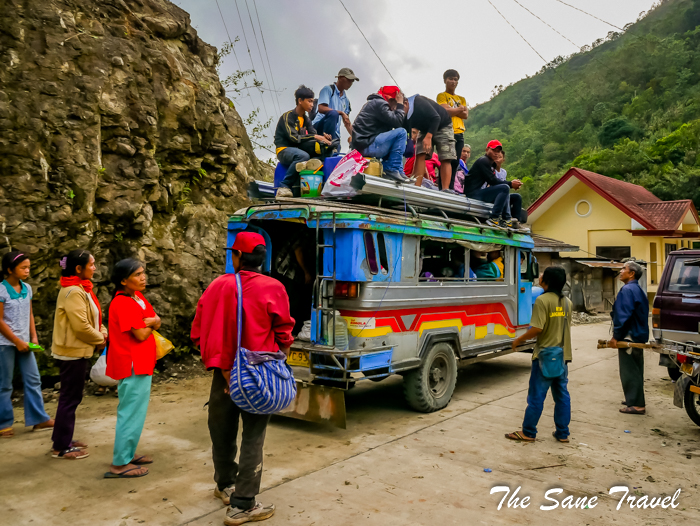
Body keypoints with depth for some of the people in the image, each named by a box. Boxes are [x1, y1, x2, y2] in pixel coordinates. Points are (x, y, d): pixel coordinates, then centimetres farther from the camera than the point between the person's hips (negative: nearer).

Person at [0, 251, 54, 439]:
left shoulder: (27, 288, 6)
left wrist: (33, 337, 4)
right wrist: (17, 341, -12)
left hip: (24, 342, 6)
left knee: (33, 380, 6)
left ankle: (39, 419, 13)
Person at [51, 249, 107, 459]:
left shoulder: (80, 289, 11)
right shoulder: (73, 292, -20)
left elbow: (90, 318, 17)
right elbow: (81, 326, -25)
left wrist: (102, 331, 1)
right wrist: (99, 339, -11)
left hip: (77, 350, 10)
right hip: (73, 351, -10)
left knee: (71, 397, 17)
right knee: (70, 398, 0)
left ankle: (64, 439, 28)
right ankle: (61, 447, 10)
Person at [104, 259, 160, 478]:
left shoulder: (138, 297, 10)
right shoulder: (123, 303, -19)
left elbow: (157, 322, 7)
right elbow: (141, 334, -21)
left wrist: (151, 321, -14)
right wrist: (150, 325, -2)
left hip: (141, 364, 10)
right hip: (132, 366, -10)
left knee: (135, 411, 19)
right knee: (131, 413, -4)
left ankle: (128, 453, 31)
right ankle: (119, 464, 5)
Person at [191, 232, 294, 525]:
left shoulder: (218, 286, -2)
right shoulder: (272, 289, -9)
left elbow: (198, 333, 0)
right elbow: (283, 335, -3)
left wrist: (217, 361, 8)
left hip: (224, 374, 3)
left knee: (222, 432, 19)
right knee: (252, 439, 6)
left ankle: (225, 485, 41)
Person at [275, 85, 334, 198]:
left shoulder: (306, 120, 17)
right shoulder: (287, 116, -8)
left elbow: (313, 133, 6)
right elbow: (293, 137, -20)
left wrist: (323, 137, -18)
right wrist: (315, 137, -24)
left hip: (299, 149, 8)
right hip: (284, 150, -7)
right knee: (303, 156, -38)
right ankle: (284, 186, -29)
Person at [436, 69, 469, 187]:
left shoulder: (462, 99, 24)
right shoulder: (442, 96, 8)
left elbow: (466, 115, 8)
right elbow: (445, 111, -9)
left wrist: (452, 111, -3)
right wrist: (460, 109, 4)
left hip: (460, 133, 6)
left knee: (455, 162, 1)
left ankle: (451, 187, 2)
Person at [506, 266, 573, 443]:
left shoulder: (543, 300, -15)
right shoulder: (568, 302, 8)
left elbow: (537, 329, -21)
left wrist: (519, 339, -9)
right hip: (563, 355, 7)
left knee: (536, 395, 0)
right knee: (562, 394, 13)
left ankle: (528, 432, 8)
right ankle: (563, 433, 19)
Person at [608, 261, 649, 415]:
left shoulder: (627, 290, -17)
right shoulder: (638, 290, 14)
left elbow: (623, 316, -24)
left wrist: (616, 337, -18)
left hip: (629, 337, -10)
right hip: (638, 336, 10)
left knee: (629, 372, -4)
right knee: (635, 370, 18)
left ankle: (636, 405, 0)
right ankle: (637, 401, 28)